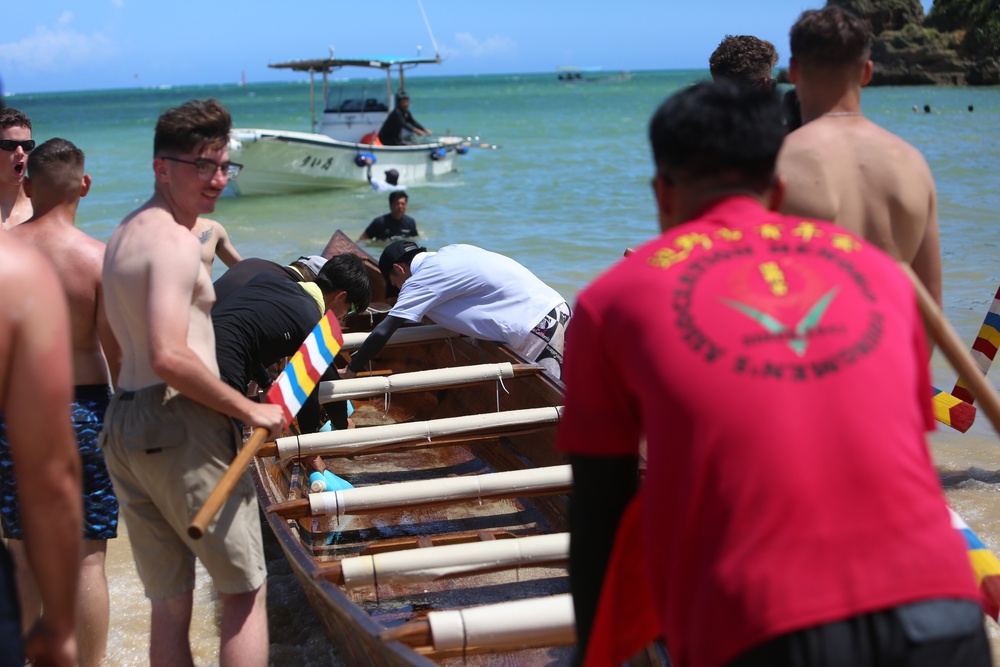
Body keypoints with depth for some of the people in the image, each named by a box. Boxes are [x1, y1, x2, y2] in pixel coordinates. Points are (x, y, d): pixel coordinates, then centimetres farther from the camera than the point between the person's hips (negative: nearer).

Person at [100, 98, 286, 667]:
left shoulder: (125, 234, 16)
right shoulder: (176, 241, -15)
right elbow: (170, 357, -25)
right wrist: (251, 410, -16)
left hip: (123, 426, 9)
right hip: (180, 428, -9)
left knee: (169, 605, 14)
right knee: (245, 589, 4)